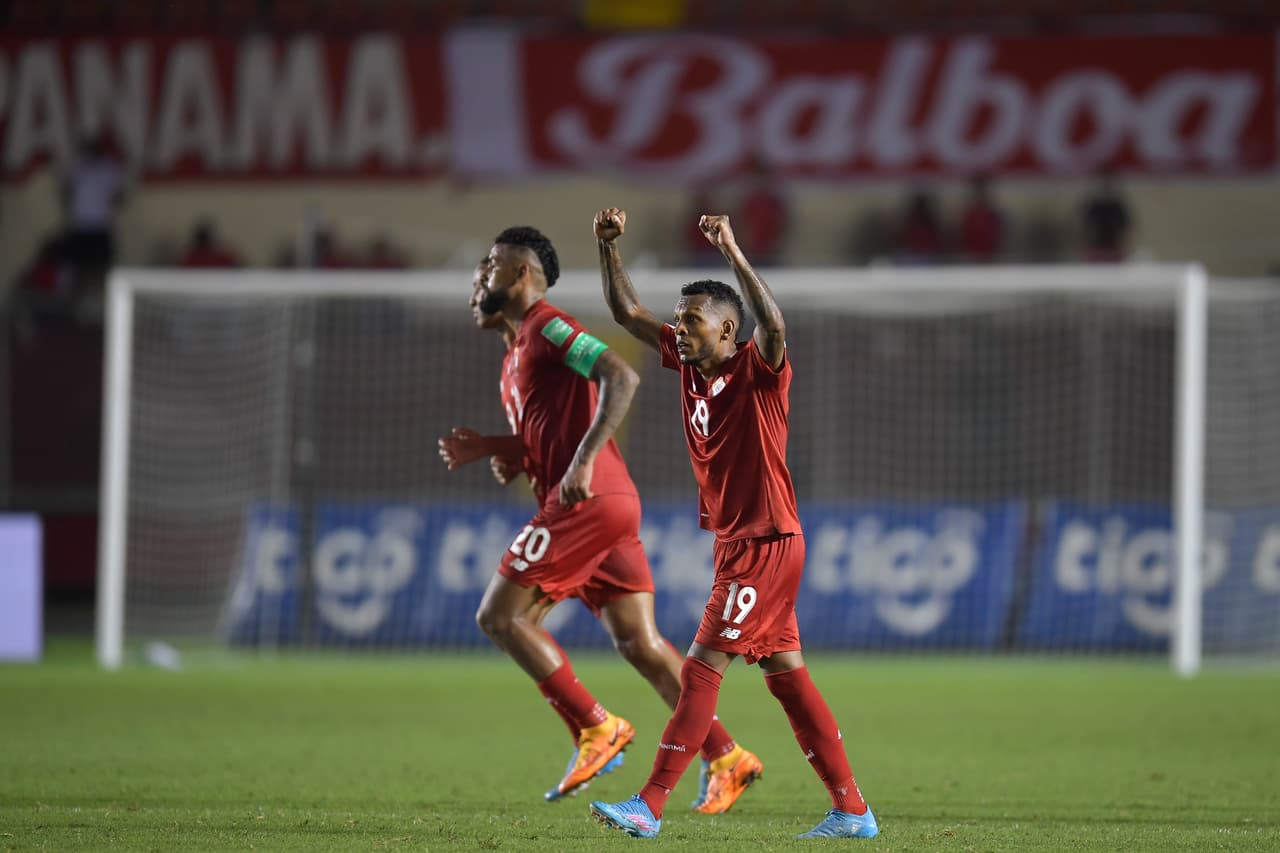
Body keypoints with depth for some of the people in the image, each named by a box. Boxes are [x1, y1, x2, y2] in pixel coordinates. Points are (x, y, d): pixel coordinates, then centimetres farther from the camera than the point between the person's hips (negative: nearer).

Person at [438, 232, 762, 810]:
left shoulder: (547, 327, -6)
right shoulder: (516, 356, 24)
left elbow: (622, 377, -19)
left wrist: (584, 461, -26)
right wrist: (485, 448, 11)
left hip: (586, 500, -10)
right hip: (611, 506, 10)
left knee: (500, 615, -7)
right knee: (639, 642, 5)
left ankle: (595, 729, -8)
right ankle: (726, 757, 1)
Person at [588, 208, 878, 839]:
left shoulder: (758, 371, -13)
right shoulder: (688, 363, 7)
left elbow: (773, 325, -35)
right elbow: (626, 312, 12)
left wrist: (732, 253, -40)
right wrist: (608, 247, 0)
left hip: (766, 544, -9)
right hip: (736, 544, 9)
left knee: (702, 670, -9)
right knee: (787, 676, 9)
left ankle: (650, 806, -8)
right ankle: (852, 811, 11)